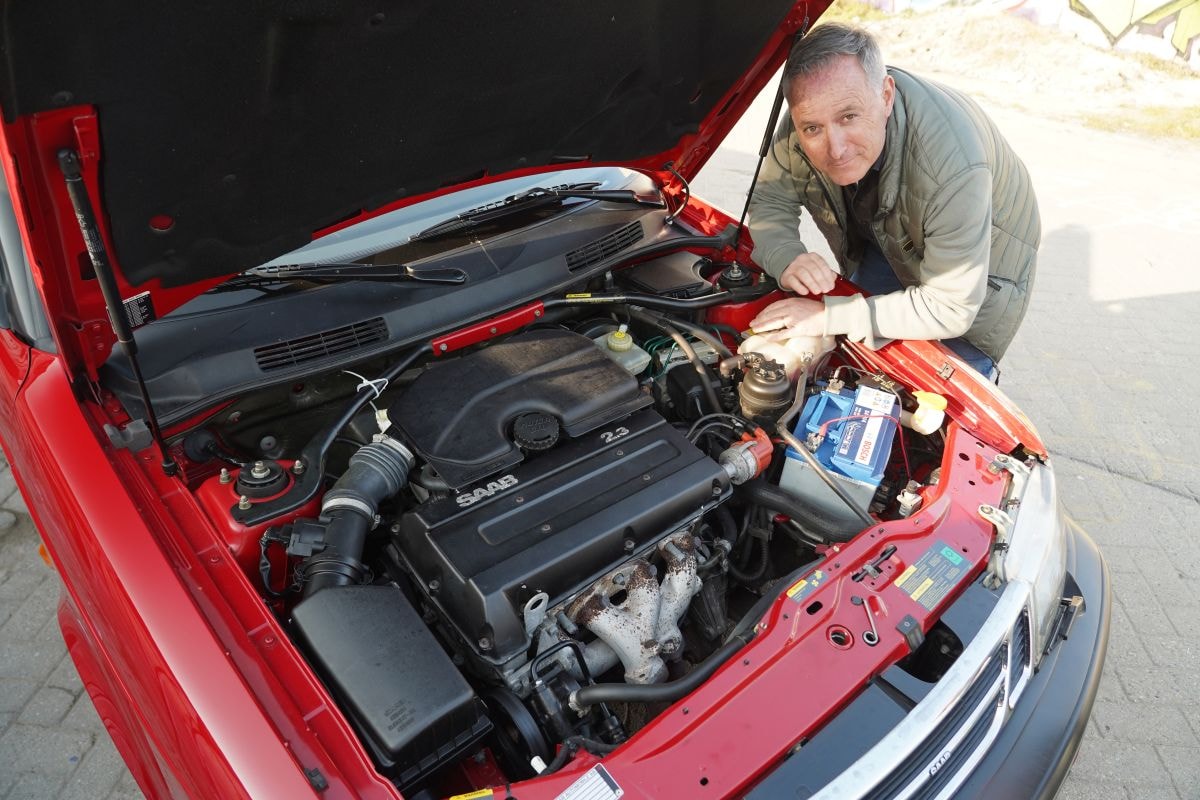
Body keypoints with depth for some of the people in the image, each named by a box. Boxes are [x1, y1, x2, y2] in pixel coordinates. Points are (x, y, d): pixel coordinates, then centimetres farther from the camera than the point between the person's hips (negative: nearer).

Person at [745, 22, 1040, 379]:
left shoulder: (951, 166, -45)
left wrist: (828, 316, -42)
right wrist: (786, 259, -40)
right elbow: (769, 200, -17)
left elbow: (950, 309, -38)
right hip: (887, 242, 4)